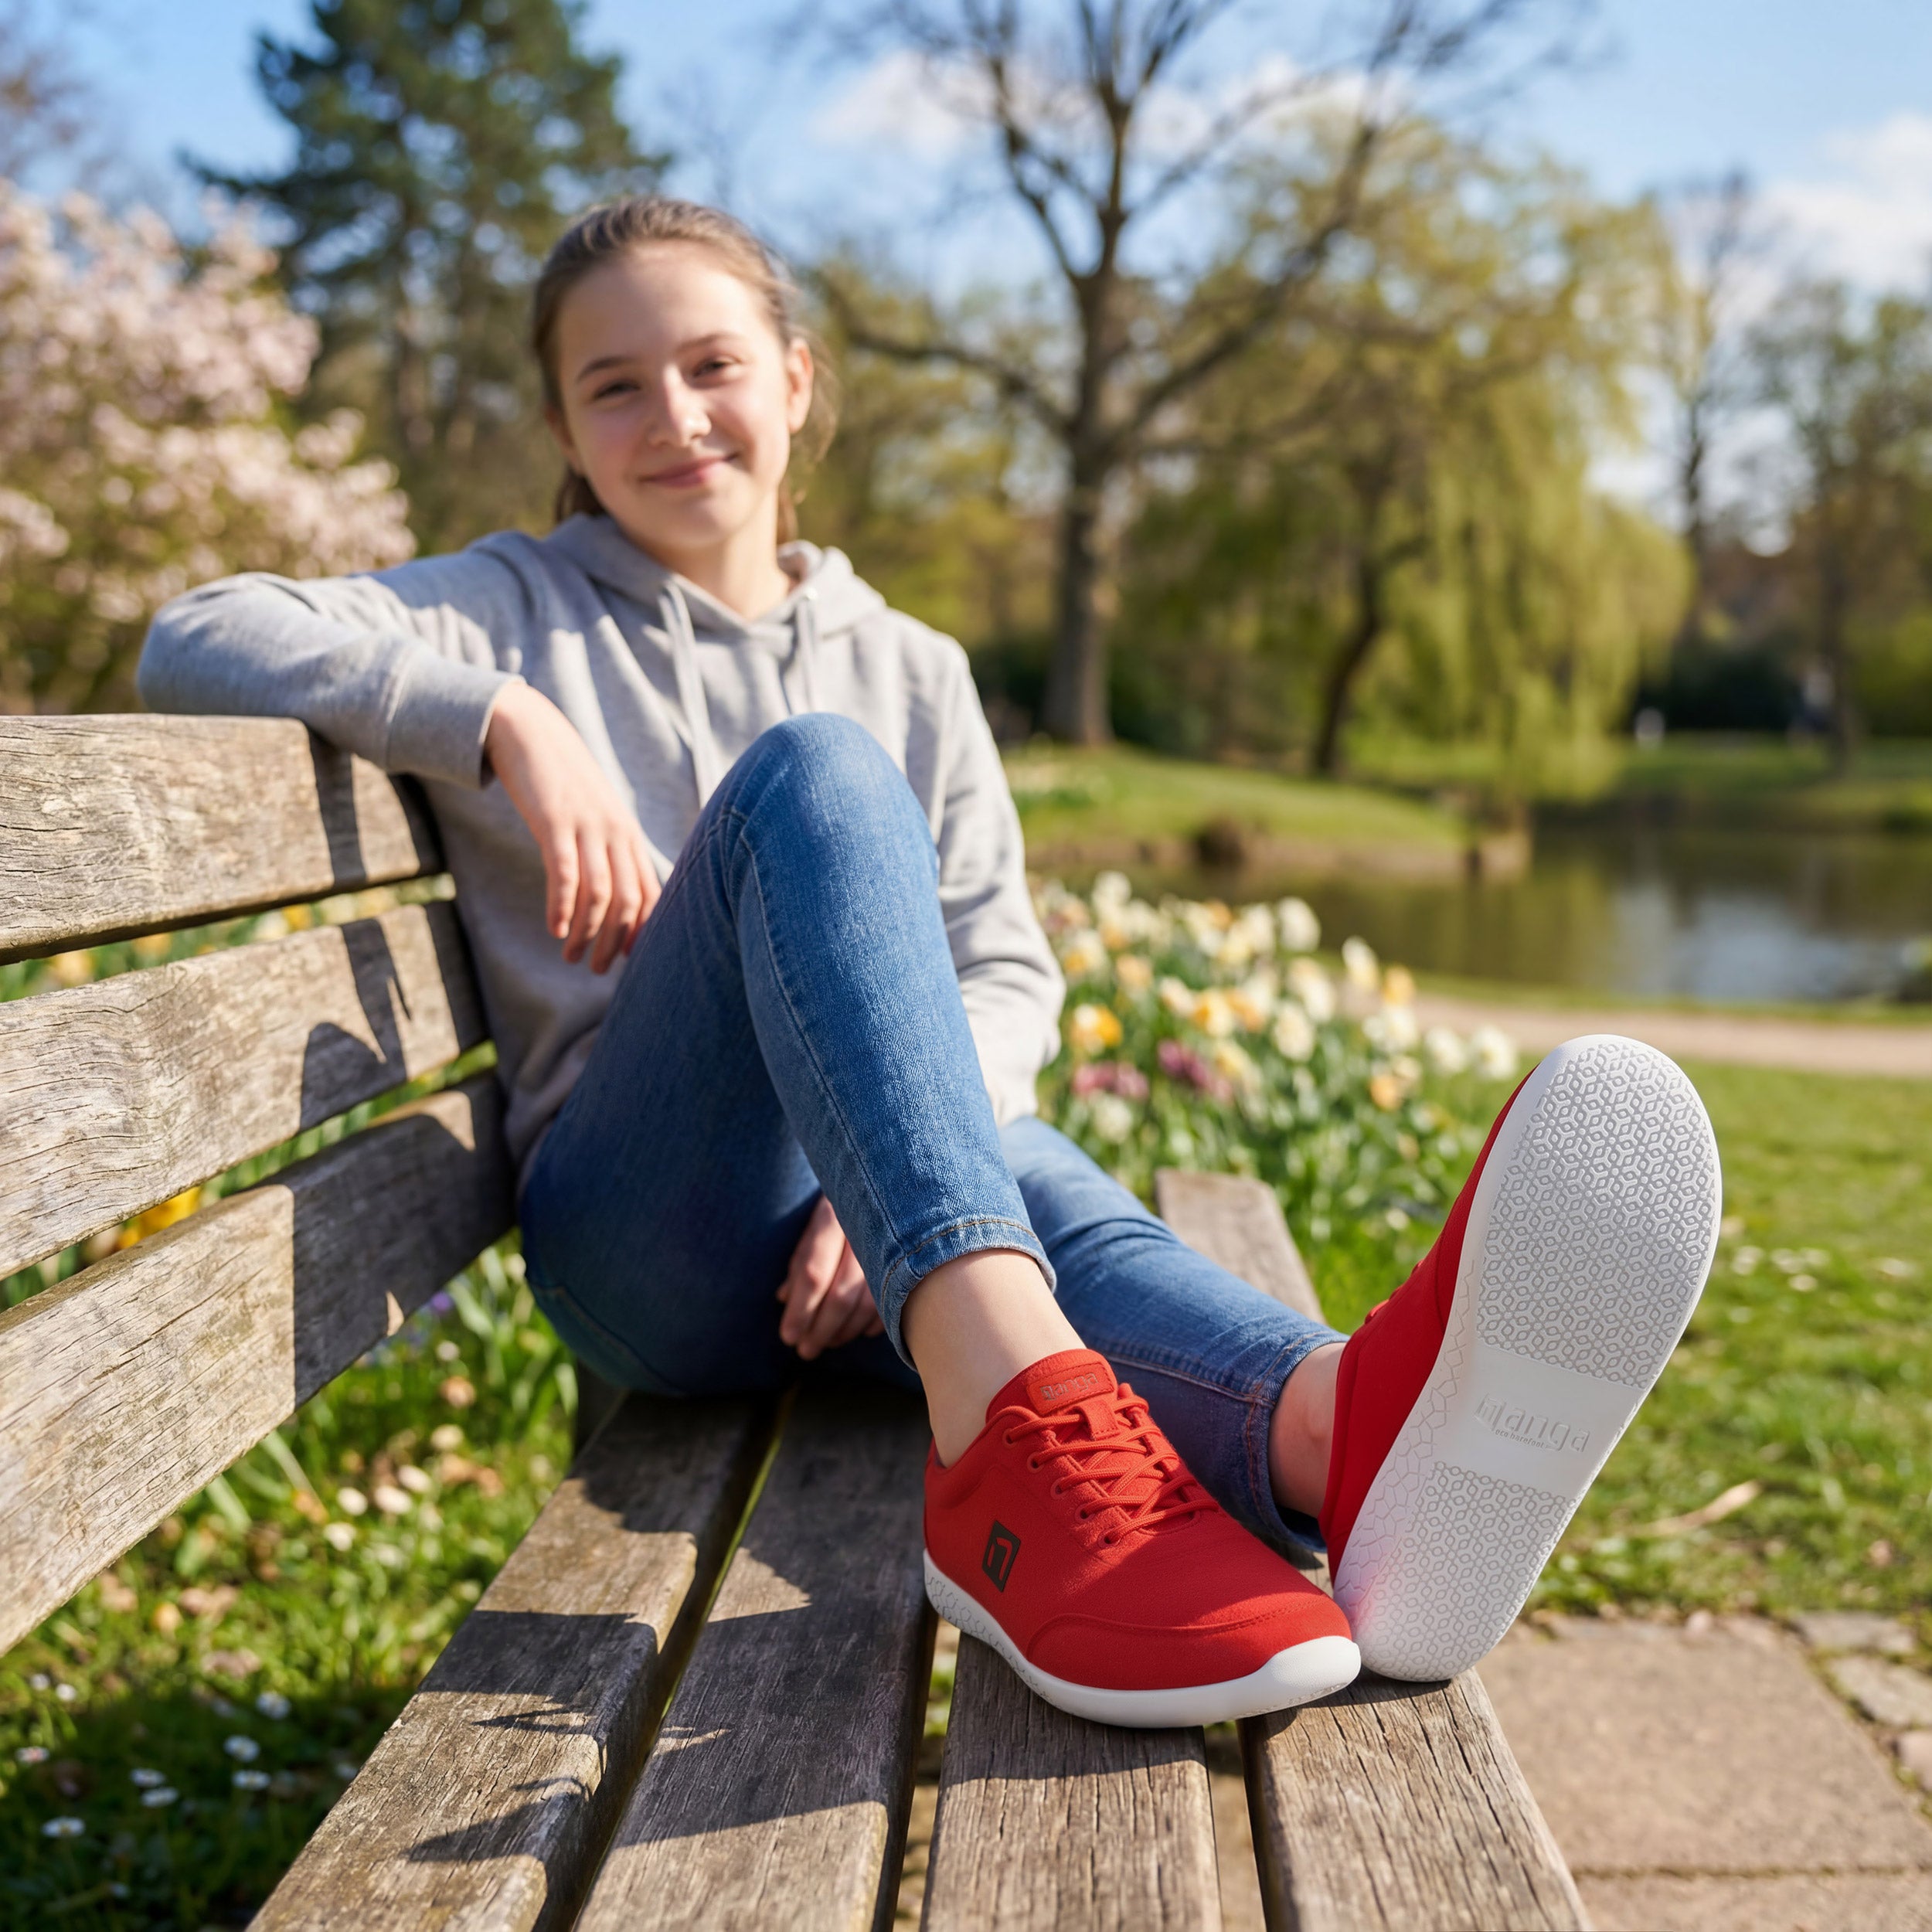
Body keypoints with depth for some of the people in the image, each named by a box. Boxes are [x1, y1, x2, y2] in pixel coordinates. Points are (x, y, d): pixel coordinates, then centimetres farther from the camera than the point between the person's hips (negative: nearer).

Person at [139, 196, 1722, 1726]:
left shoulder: (910, 669, 19)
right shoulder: (517, 611, 13)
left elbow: (1009, 973, 9)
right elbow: (200, 641, -2)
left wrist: (893, 1164, -12)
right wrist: (504, 722, -16)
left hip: (880, 1210, 3)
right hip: (644, 1232, -3)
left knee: (1056, 1198, -34)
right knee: (809, 771, -29)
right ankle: (1024, 1414, -53)